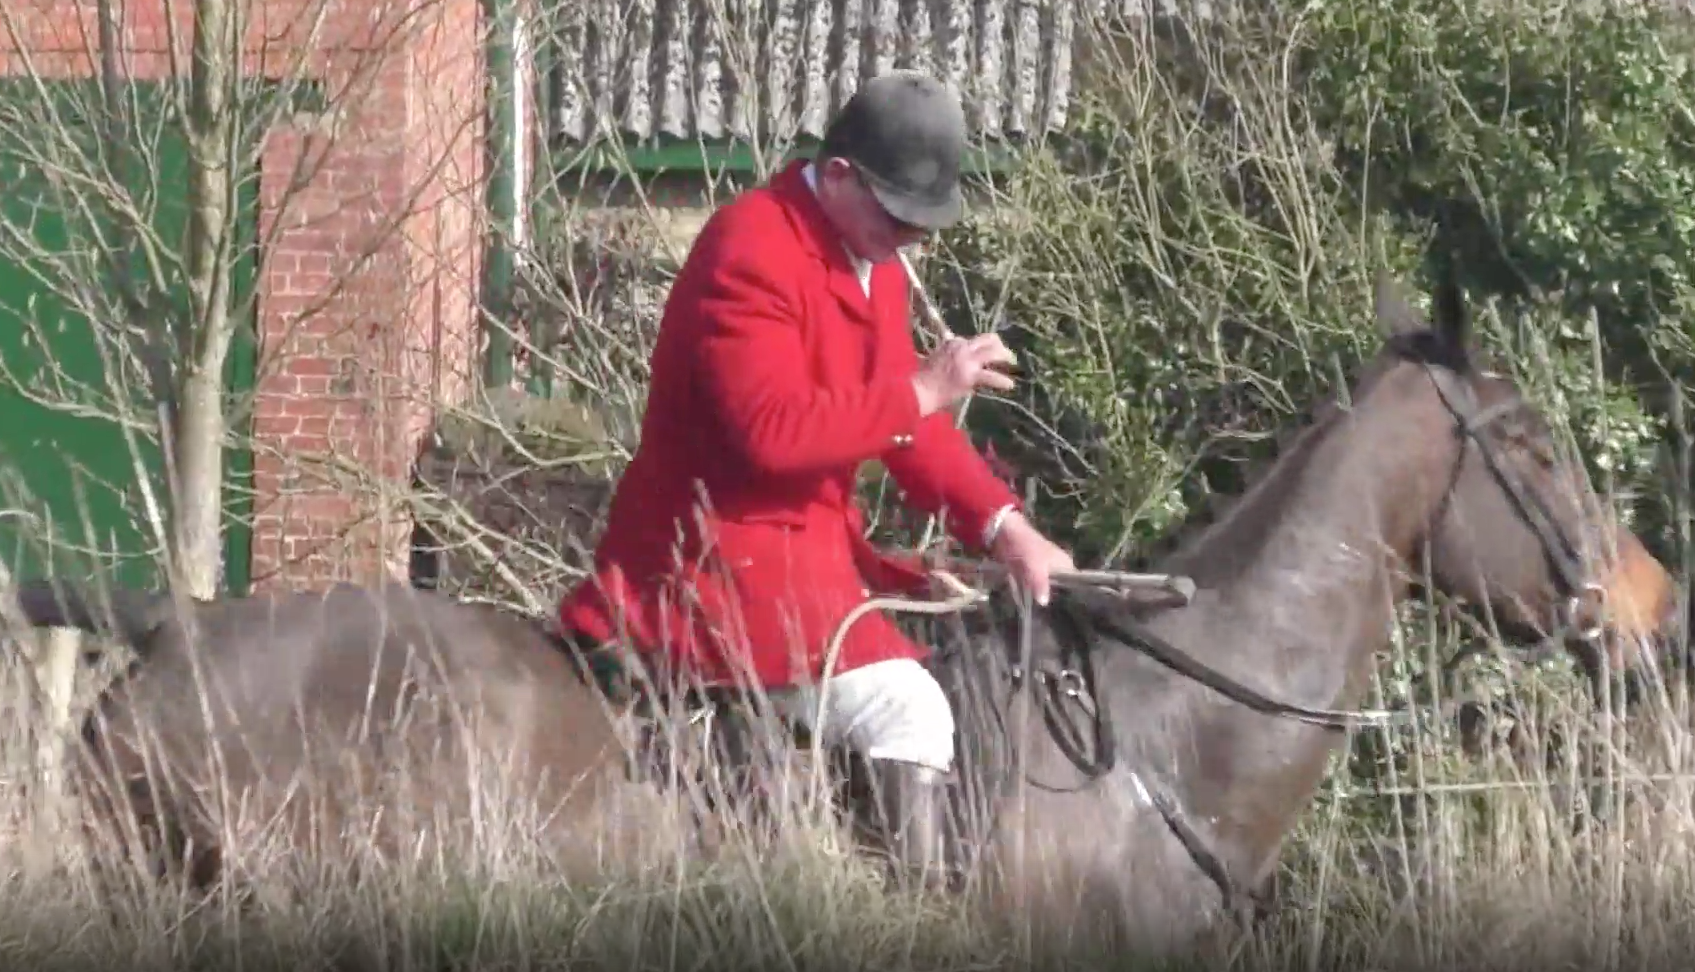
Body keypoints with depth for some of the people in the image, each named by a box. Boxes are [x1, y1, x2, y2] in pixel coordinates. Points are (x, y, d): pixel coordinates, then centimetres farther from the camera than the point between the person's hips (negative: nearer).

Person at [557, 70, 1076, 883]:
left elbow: (907, 424, 13)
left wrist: (1005, 528, 1)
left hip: (811, 540, 11)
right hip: (723, 556, -11)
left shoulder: (874, 261, 11)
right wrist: (923, 390, -26)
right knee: (905, 709, -24)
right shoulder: (751, 252, -20)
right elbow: (774, 429, -30)